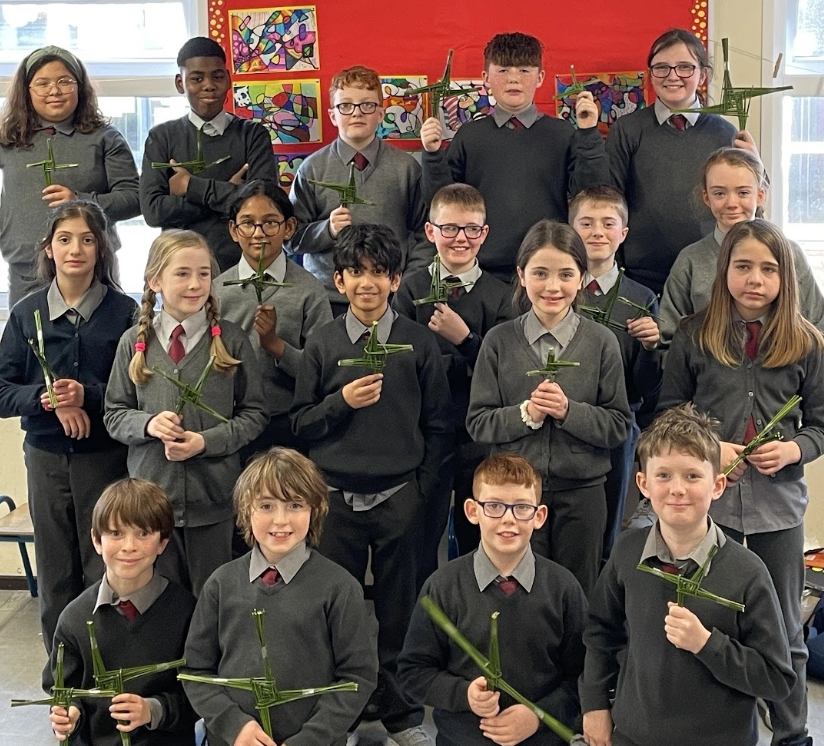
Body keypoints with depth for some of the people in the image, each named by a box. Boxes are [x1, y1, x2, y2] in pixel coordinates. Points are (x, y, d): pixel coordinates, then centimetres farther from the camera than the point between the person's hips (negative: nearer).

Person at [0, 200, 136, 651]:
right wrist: (46, 398, -15)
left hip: (106, 457, -2)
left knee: (106, 575, -1)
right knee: (56, 576, 8)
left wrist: (88, 396, -19)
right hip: (46, 457, 2)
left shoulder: (124, 311, -3)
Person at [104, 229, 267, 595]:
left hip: (213, 496, -1)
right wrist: (147, 424, -14)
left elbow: (254, 414, -1)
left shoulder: (230, 340, -4)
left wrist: (206, 441, -15)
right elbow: (114, 414, 6)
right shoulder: (135, 342, 1)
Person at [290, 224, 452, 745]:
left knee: (399, 611, 7)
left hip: (400, 497, -1)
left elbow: (438, 425, 3)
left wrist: (424, 490, -2)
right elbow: (301, 423, 5)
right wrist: (342, 401, -12)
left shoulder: (419, 343, 1)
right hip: (337, 498, 1)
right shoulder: (322, 345, 4)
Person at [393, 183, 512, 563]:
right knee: (420, 545, 9)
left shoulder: (499, 295, 0)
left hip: (480, 438, 1)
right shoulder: (412, 287, -1)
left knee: (477, 541, 13)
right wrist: (464, 366, -12)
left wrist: (465, 339, -19)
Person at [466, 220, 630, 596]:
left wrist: (569, 410, -19)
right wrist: (526, 413, -18)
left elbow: (618, 426, -3)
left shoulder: (601, 342, -2)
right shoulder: (500, 341, -1)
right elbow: (478, 423, -1)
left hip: (581, 493, 0)